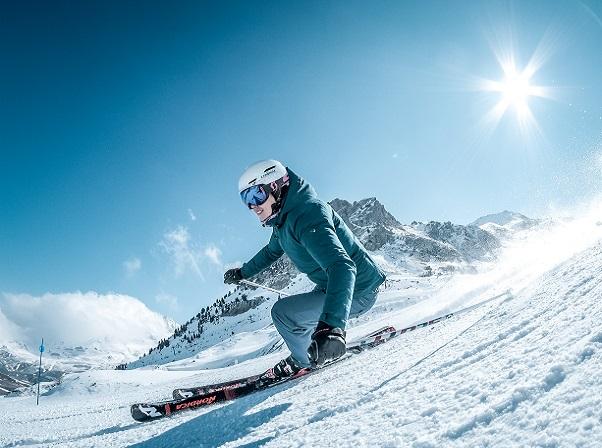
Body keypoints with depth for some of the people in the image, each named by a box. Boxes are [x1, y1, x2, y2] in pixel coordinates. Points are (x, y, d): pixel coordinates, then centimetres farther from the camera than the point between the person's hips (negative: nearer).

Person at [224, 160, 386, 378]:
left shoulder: (305, 215, -28)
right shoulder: (283, 219, 3)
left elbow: (341, 266, -43)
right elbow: (272, 251, 27)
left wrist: (332, 325, -55)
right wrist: (243, 272, 38)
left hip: (356, 292, -10)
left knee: (283, 312, -15)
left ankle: (307, 361, 9)